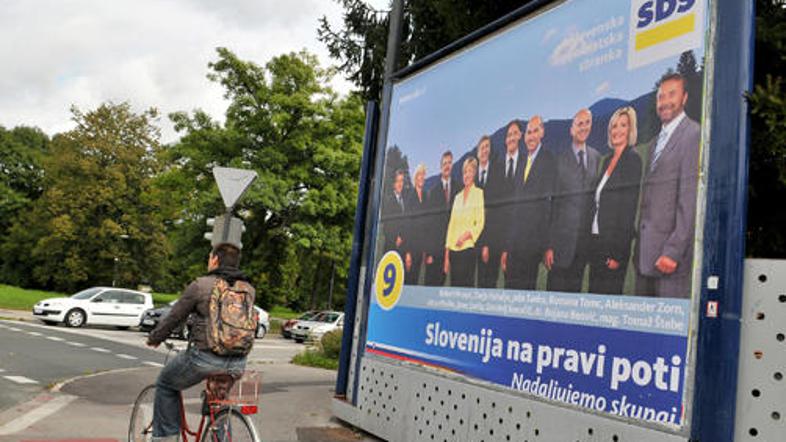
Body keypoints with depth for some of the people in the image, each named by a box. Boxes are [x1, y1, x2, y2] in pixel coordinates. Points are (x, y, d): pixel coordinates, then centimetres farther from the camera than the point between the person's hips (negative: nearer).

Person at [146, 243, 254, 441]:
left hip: (205, 356, -5)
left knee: (165, 385, 21)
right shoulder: (248, 289, 9)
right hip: (237, 364, 5)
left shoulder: (200, 285, -5)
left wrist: (154, 338, 20)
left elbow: (173, 318, 2)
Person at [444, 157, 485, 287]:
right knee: (454, 284, 5)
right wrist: (446, 255, 10)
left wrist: (467, 234, -21)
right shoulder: (457, 197, 17)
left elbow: (480, 223, -5)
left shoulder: (479, 193, 0)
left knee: (466, 284, -7)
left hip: (468, 248, -5)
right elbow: (451, 224, 15)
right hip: (453, 249, 5)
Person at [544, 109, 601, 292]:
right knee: (556, 287, 0)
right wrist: (548, 245, -11)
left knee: (575, 287, 12)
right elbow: (550, 203, -8)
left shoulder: (596, 157, 9)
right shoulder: (558, 159, -7)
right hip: (562, 237, -4)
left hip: (586, 239, 5)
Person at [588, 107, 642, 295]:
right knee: (594, 292, 10)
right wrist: (591, 244, 12)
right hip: (597, 239, 8)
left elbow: (629, 208, -14)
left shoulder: (633, 159, -8)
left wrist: (618, 253, -17)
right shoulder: (607, 160, 16)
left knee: (609, 293, -4)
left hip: (615, 242, -8)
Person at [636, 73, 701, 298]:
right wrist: (639, 244, 12)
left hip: (670, 246, -8)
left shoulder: (693, 134, -9)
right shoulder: (656, 141, 20)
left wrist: (673, 250, -18)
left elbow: (690, 199, -15)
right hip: (646, 252, 8)